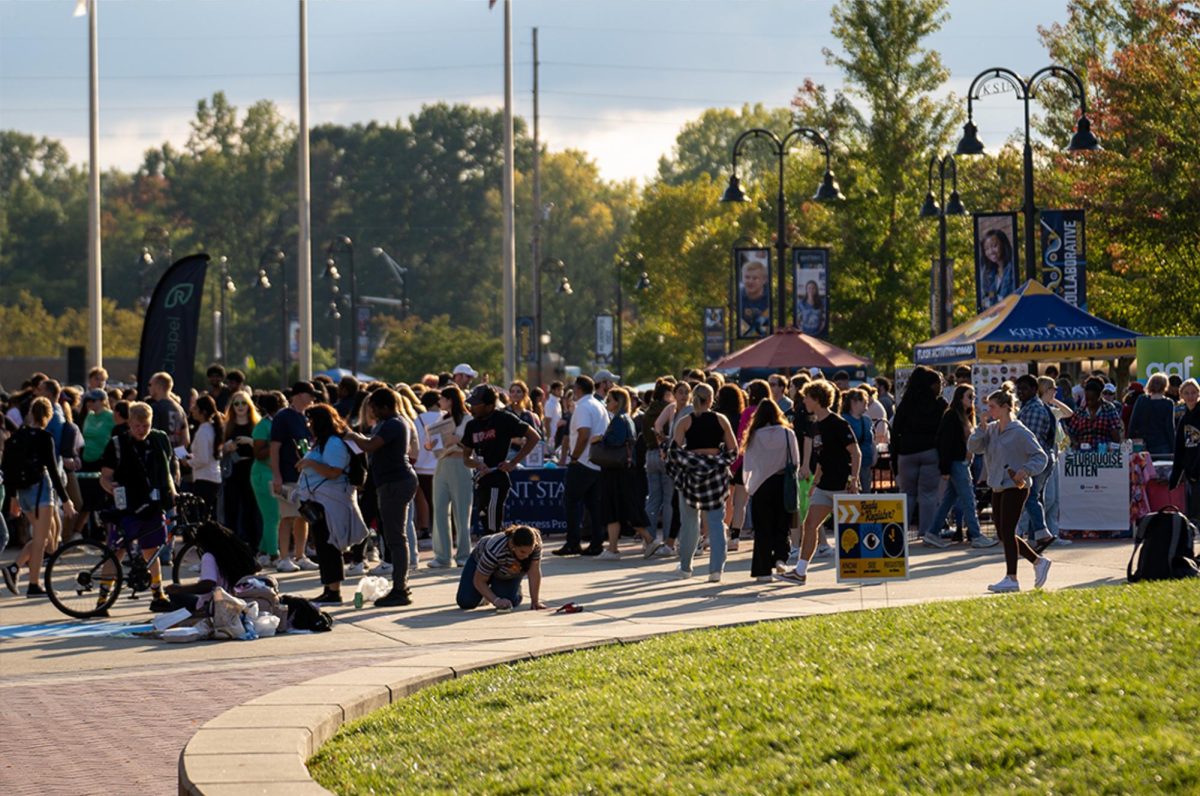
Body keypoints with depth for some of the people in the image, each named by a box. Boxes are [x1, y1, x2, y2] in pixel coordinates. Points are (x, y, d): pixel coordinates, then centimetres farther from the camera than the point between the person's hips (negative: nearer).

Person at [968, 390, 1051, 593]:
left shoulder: (1019, 432, -12)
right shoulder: (992, 429, 11)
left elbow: (1040, 457, -10)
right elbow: (973, 447, 6)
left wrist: (1025, 470, -25)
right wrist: (980, 431, -9)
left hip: (1015, 487, -8)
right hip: (998, 487, 9)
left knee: (1007, 532, -9)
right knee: (1003, 534, 11)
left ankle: (1011, 578, -4)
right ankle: (1038, 562, 23)